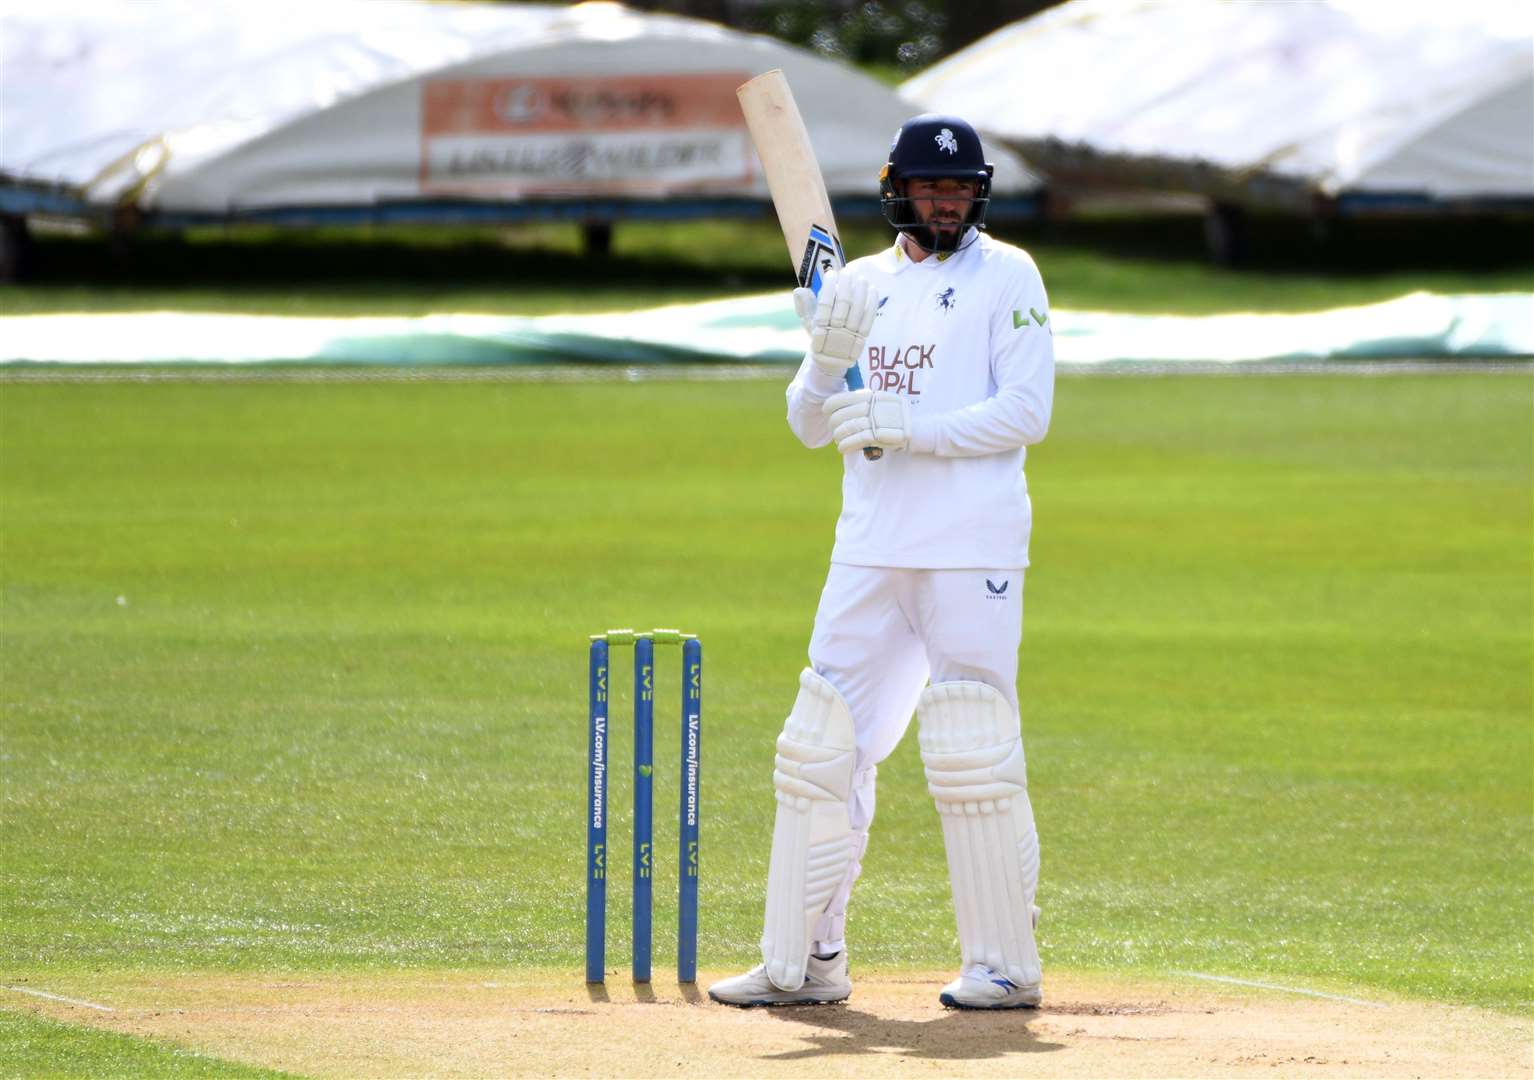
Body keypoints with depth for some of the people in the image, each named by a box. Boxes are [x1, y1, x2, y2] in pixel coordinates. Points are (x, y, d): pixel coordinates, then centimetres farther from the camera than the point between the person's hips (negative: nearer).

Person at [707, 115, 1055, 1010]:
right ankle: (804, 961, 9)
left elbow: (1028, 412, -8)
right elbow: (812, 426, 12)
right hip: (871, 548, 5)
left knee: (973, 755, -7)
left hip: (971, 549, -5)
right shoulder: (862, 285, 15)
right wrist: (828, 360, -9)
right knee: (824, 746, 4)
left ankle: (1007, 966, 1)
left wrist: (908, 427, -17)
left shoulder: (1007, 276, 0)